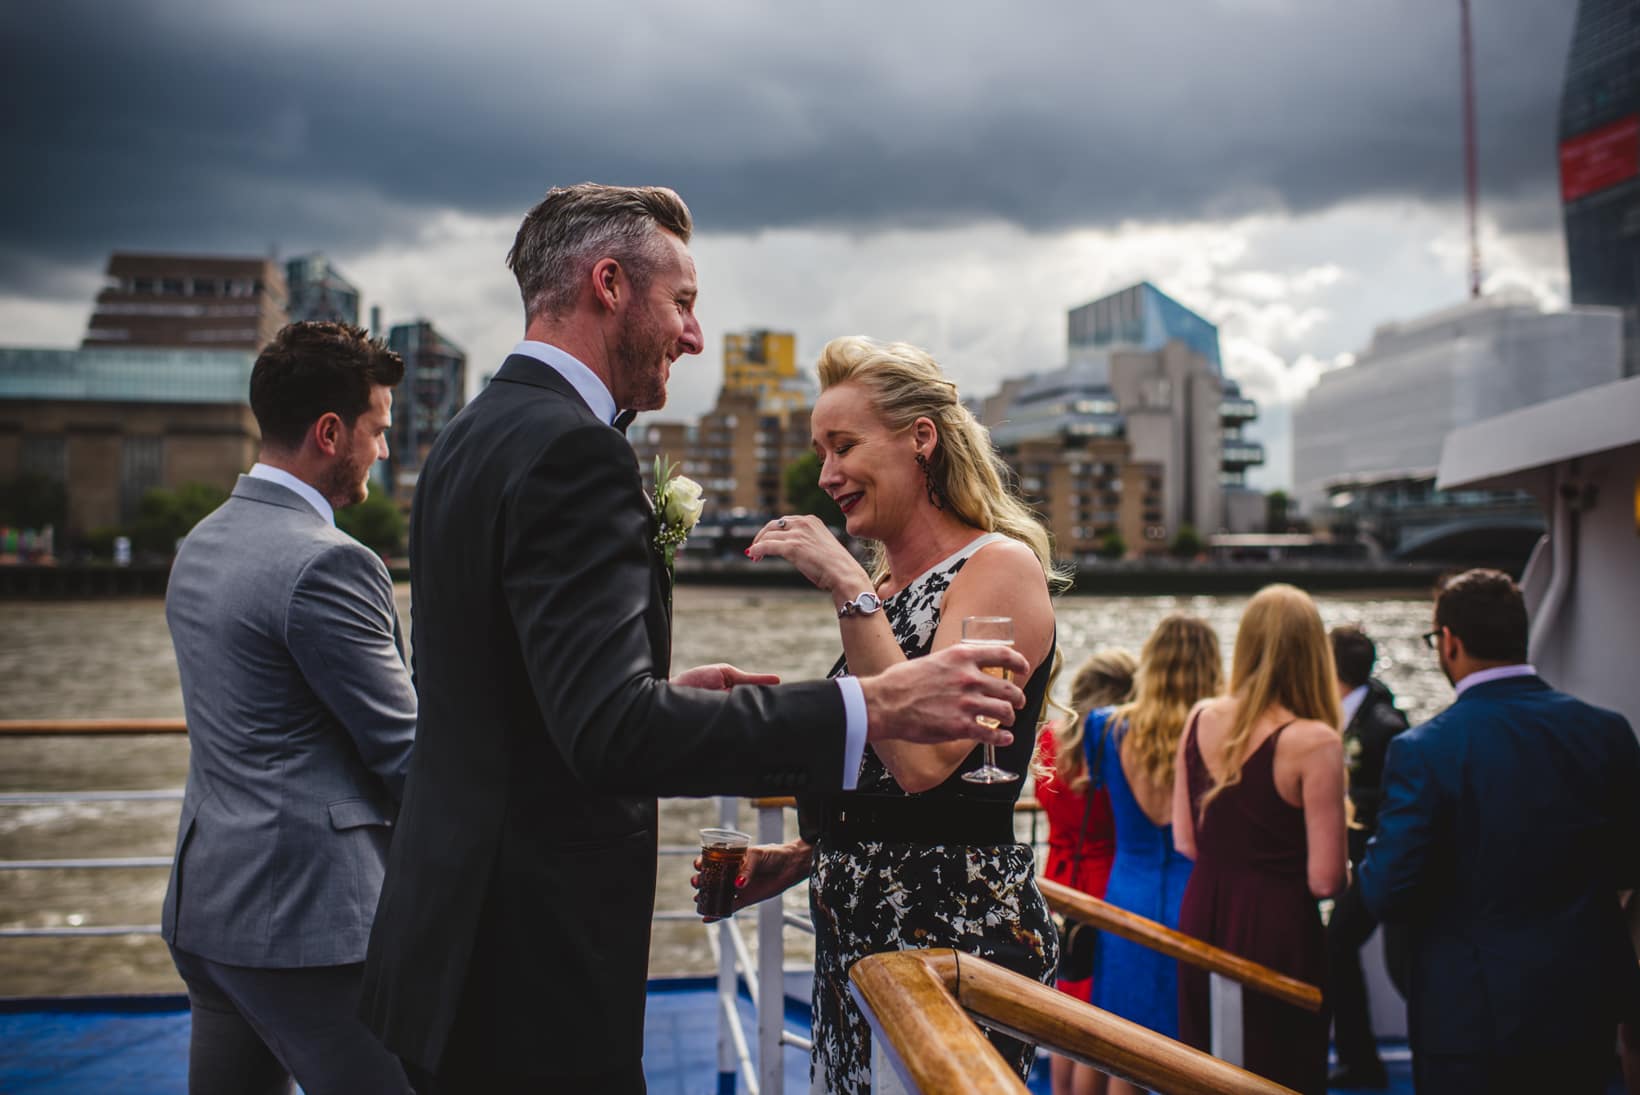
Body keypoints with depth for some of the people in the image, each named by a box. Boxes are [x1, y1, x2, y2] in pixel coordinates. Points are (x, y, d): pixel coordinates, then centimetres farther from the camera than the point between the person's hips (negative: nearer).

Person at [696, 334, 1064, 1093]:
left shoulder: (999, 567, -11)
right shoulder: (882, 583, 13)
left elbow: (923, 759, -25)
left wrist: (850, 591, -23)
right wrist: (801, 856, 6)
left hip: (957, 932, -8)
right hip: (855, 935, 8)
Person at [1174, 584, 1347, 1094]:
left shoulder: (1200, 719, 0)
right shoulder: (1314, 742, -17)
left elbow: (1185, 841, 8)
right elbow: (1325, 879, -15)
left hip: (1202, 917, 6)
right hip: (1275, 929, -5)